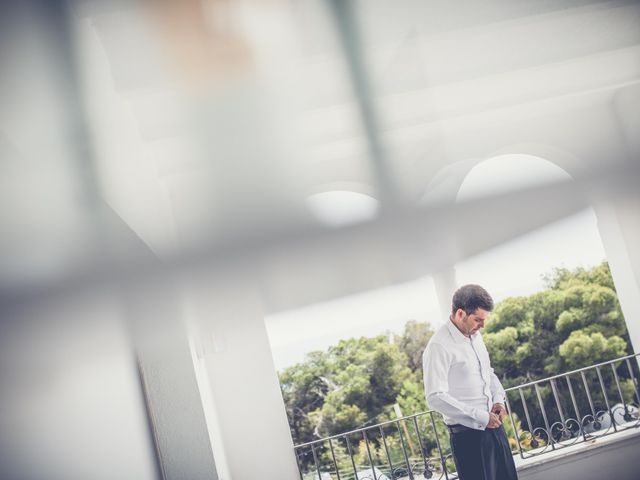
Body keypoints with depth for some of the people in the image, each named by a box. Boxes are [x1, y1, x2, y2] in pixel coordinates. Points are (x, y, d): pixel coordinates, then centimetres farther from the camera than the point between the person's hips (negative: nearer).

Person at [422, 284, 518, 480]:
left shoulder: (475, 335, 8)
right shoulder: (439, 347, -19)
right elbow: (435, 397, -23)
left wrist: (498, 399, 2)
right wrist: (480, 417, -21)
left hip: (493, 425, 8)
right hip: (468, 435, -8)